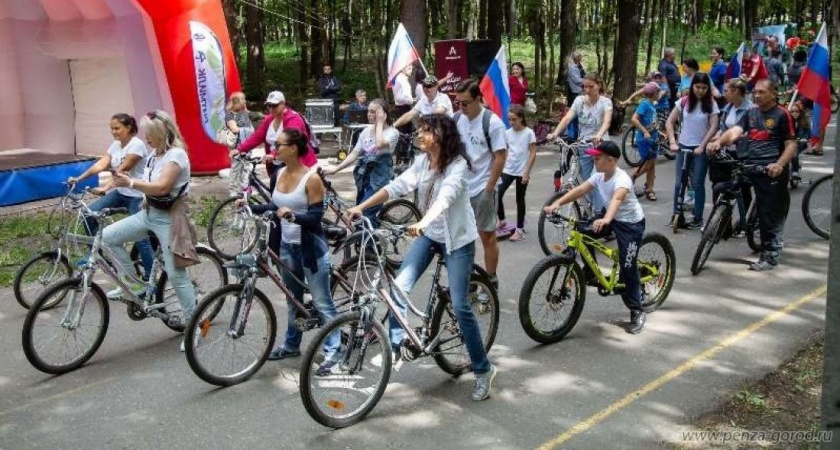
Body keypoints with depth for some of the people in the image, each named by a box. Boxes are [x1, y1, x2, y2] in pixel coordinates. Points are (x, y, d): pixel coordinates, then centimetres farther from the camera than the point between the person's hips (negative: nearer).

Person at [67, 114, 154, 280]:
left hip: (137, 196, -8)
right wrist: (78, 178, -15)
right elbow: (100, 164, -4)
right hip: (121, 192, 8)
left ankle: (150, 278, 1)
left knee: (140, 237, -9)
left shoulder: (136, 145, -17)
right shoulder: (116, 145, 6)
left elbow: (123, 170, -25)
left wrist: (105, 187, -34)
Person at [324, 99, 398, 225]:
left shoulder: (392, 132, -8)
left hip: (379, 178, -7)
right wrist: (335, 169, 0)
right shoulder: (367, 131, 9)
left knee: (364, 214, -18)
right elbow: (355, 154, 8)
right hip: (364, 176, 7)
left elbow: (380, 144, -29)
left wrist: (380, 122, -16)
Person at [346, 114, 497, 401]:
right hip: (429, 234, 6)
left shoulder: (458, 165, -20)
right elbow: (396, 186, -7)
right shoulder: (422, 162, 1)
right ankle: (394, 346, 9)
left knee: (460, 306, -7)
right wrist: (361, 207, -17)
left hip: (457, 239, -6)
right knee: (399, 286, -10)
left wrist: (422, 223, -54)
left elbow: (445, 198, -36)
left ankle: (483, 370, 8)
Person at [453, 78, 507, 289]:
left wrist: (489, 189, -15)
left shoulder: (492, 122, -13)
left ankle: (491, 281, 18)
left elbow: (500, 157, -13)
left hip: (482, 189, -5)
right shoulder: (456, 119, 2)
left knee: (487, 236, 6)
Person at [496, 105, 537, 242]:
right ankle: (502, 221, 16)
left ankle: (519, 229, 14)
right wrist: (501, 168, 6)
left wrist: (527, 172, -14)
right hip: (508, 170, 4)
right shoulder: (507, 133, 4)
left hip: (522, 172, -4)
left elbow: (533, 154, -9)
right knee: (497, 195, -6)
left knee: (519, 200, 5)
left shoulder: (529, 133, -9)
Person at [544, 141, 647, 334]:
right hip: (613, 218, 8)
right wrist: (557, 203, -28)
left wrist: (606, 219, -66)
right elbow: (579, 190, -13)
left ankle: (636, 312, 5)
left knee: (628, 267, -8)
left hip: (632, 223, -8)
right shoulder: (599, 176, -4)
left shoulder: (622, 179, -28)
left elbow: (617, 198, -47)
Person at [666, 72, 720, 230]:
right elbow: (669, 122, 0)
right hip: (683, 147, 2)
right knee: (680, 182, 3)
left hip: (701, 149, -2)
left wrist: (702, 146, -18)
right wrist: (673, 142, -11)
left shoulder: (711, 104, -4)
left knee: (698, 184, 0)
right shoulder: (684, 102, 0)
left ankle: (698, 218, 8)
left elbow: (713, 127, -10)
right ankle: (676, 214, 14)